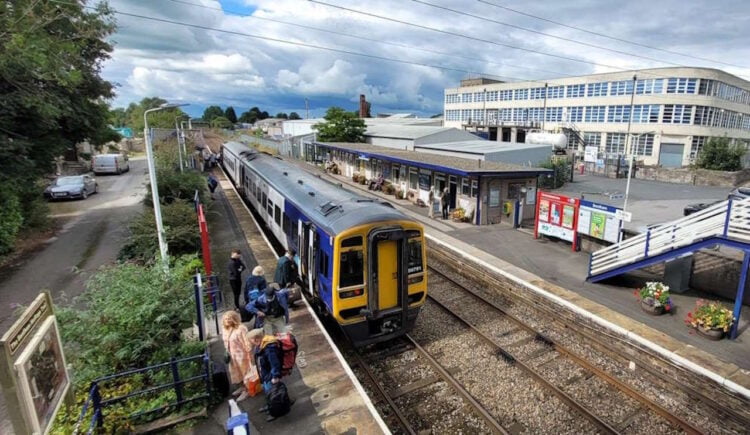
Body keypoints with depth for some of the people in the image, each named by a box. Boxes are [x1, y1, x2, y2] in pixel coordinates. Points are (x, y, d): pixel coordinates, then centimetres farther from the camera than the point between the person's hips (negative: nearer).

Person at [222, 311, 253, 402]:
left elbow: (247, 343, -22)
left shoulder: (241, 329, -25)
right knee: (237, 372, 22)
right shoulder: (225, 329, -1)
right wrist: (227, 352, 10)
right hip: (232, 355, 8)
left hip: (241, 354, -8)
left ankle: (246, 390, 22)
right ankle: (242, 387, 41)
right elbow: (226, 342, 13)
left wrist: (250, 355, -20)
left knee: (244, 372, 7)